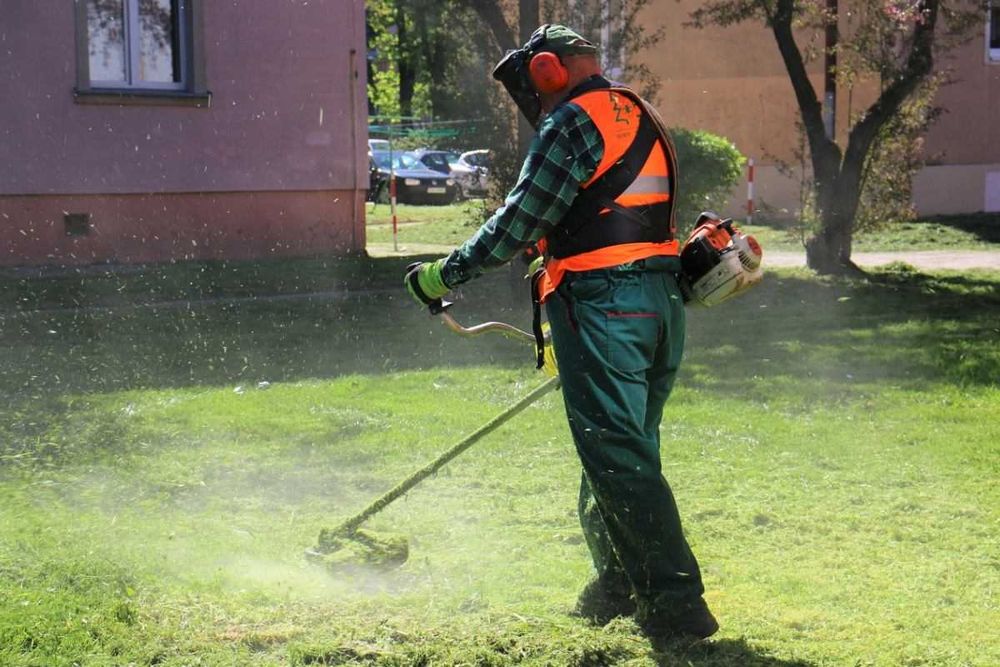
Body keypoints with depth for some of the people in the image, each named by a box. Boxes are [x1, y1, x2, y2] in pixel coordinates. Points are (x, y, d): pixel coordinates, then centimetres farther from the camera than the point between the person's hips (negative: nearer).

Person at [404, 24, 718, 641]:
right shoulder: (641, 120, 20)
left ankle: (678, 602, -10)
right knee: (629, 446, 18)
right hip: (662, 301, 9)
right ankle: (620, 584, 25)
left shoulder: (571, 122, -8)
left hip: (601, 303, -9)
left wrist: (443, 274, -3)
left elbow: (519, 221, -11)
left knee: (618, 456, -8)